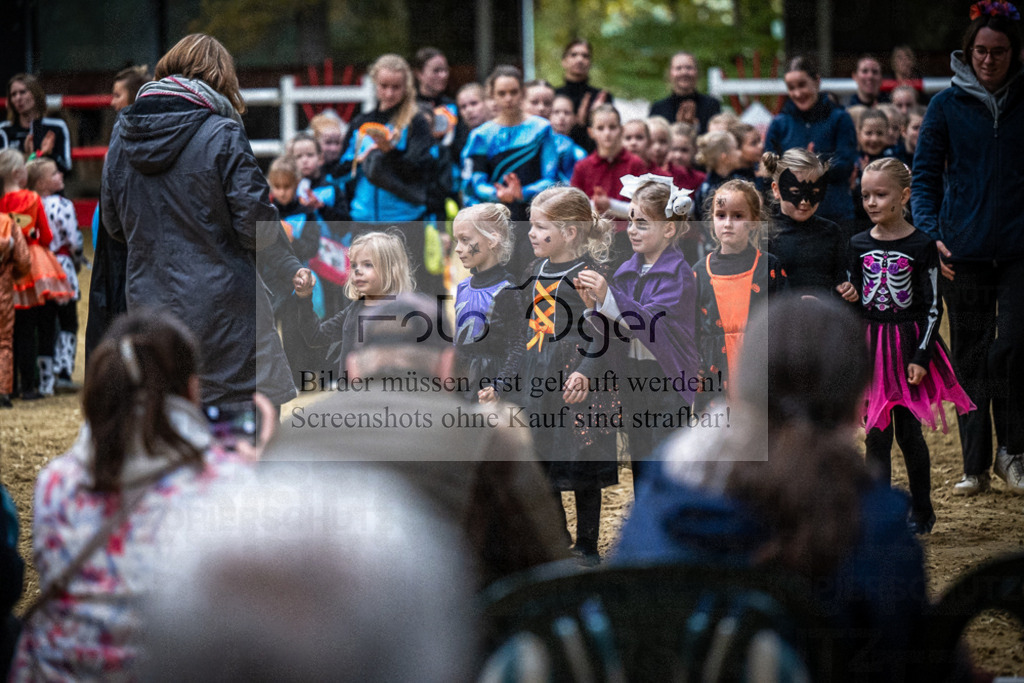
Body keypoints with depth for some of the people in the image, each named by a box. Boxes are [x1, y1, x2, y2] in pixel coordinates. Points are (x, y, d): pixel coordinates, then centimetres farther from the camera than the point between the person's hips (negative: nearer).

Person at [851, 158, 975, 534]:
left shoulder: (921, 246, -6)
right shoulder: (859, 245, 4)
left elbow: (933, 306, -5)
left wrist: (921, 355, -11)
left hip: (909, 346, -3)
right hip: (871, 348, 3)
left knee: (909, 432, 3)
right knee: (876, 436, 1)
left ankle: (921, 512, 17)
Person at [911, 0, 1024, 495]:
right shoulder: (947, 105, 4)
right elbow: (925, 176, 8)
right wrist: (931, 234, -6)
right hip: (964, 251, 1)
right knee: (970, 359, 5)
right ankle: (974, 464, 13)